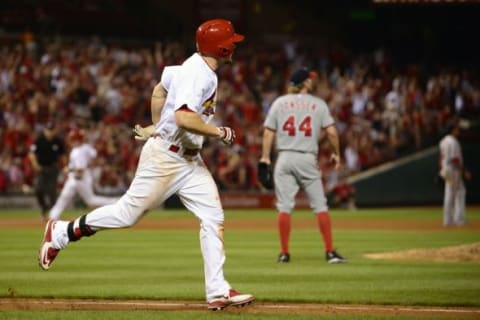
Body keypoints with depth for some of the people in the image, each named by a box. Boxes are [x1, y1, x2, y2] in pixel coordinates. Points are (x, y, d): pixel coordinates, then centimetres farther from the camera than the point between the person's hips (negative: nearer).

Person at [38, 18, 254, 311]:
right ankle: (62, 232, 19)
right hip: (165, 155, -9)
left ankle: (218, 291, -2)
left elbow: (159, 92, 22)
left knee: (213, 217, -1)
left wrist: (157, 128, 27)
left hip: (189, 159, 9)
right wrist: (219, 132, -23)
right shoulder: (198, 75, -21)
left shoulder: (199, 68, 10)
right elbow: (183, 117, -34)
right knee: (129, 213, 0)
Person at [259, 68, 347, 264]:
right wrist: (336, 153, 9)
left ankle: (284, 253, 1)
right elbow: (331, 131, -3)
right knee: (320, 206, 2)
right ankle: (330, 252, -2)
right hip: (308, 159, -1)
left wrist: (265, 157, 4)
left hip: (285, 158, 2)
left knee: (284, 207, 2)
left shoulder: (280, 102, 7)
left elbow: (269, 131, 2)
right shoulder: (318, 104, 3)